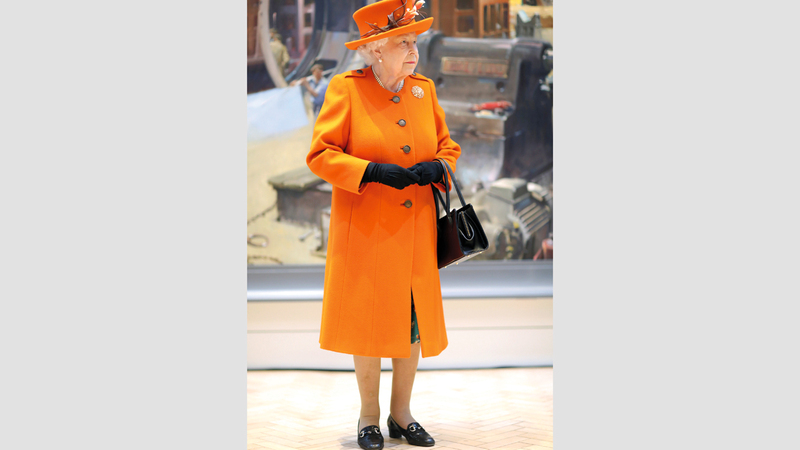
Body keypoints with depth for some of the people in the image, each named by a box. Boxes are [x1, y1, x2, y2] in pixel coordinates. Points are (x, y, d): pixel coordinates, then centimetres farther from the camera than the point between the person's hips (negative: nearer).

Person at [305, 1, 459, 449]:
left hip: (417, 233, 4)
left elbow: (448, 144, 14)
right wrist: (373, 171, -23)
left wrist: (437, 167, -9)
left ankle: (402, 413, 25)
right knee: (369, 324, 3)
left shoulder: (424, 89, 8)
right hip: (366, 231, -4)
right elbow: (320, 154, -10)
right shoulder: (346, 88, -7)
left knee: (415, 322, 9)